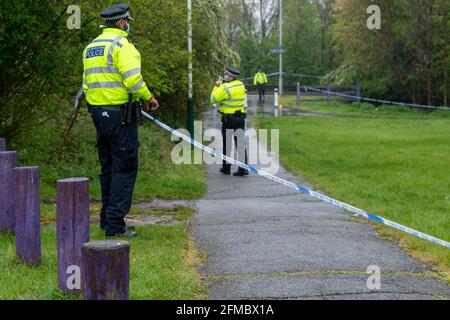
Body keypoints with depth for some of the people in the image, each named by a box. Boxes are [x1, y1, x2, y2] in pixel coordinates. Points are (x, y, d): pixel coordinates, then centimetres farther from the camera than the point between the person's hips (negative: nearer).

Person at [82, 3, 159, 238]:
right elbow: (132, 79, -21)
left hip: (99, 113, 8)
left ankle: (107, 218, 23)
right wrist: (148, 97, -8)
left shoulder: (91, 47, 16)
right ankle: (115, 225, -7)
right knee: (124, 168, -4)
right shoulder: (122, 45, -11)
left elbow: (87, 84, 16)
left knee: (108, 168, 17)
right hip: (121, 114, -8)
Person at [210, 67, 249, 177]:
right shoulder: (241, 85, 3)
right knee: (240, 144, 6)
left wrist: (217, 86, 1)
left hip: (228, 119, -5)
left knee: (227, 143, 8)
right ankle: (243, 168, 0)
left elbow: (213, 99, -9)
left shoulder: (225, 88, -17)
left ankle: (226, 168, 16)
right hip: (241, 117, 5)